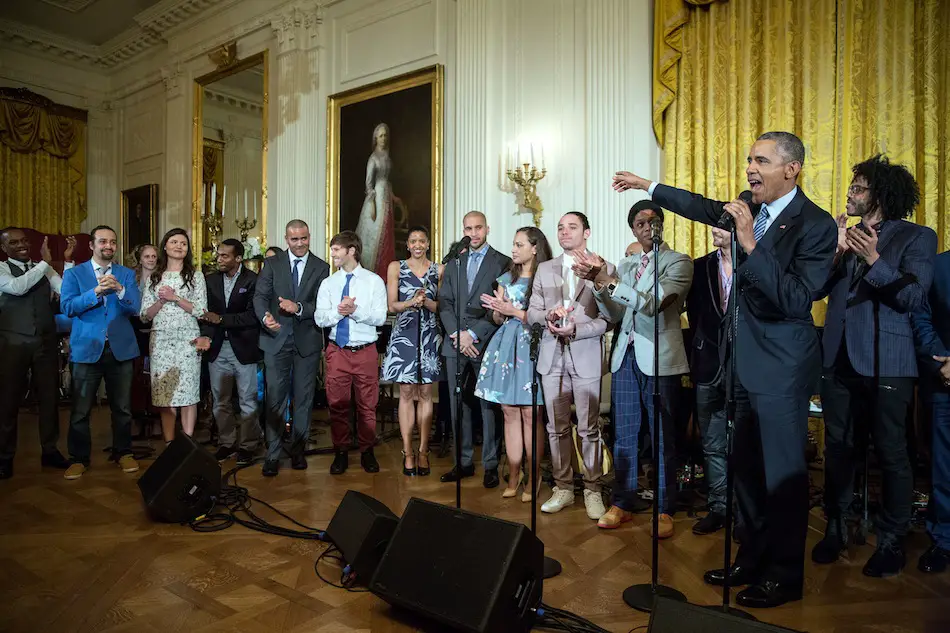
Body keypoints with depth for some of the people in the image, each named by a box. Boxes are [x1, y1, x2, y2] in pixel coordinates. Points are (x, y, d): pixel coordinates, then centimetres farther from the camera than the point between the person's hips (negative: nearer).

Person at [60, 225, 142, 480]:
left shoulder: (127, 274, 7)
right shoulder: (74, 274, 3)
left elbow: (135, 308, -4)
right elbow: (67, 307, -9)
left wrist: (119, 289, -22)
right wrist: (96, 291, -22)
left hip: (120, 348, 1)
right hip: (87, 348, -1)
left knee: (122, 407, 10)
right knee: (80, 409, 4)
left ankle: (123, 453, 24)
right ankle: (79, 458, 18)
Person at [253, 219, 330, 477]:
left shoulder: (321, 268, 4)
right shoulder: (272, 264, 5)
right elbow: (260, 296, -3)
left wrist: (299, 308, -23)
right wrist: (265, 316, -23)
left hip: (307, 341, 1)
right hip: (276, 339, 0)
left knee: (304, 399, 9)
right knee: (275, 398, 0)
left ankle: (298, 450, 22)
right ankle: (272, 454, 9)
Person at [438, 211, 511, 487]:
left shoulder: (502, 262, 1)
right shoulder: (454, 262, 16)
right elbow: (444, 303, 9)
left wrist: (473, 335, -12)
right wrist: (457, 334, -6)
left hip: (485, 343, -4)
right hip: (455, 342, 4)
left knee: (488, 405, 1)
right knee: (458, 404, 8)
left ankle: (490, 465, 11)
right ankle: (463, 462, 19)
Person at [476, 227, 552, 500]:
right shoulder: (507, 278, 16)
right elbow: (498, 318, 15)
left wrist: (513, 311, -12)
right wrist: (497, 309, -6)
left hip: (531, 347, -5)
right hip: (506, 346, 5)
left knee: (531, 415, -4)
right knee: (510, 413, 6)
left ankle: (533, 478, 8)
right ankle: (513, 477, 14)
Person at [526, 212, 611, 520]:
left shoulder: (604, 269, 1)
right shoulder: (544, 269, 13)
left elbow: (607, 319, -4)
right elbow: (531, 313, 11)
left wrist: (575, 329, -17)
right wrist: (548, 315, -10)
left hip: (586, 356, -3)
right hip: (552, 356, 4)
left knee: (589, 428, 1)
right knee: (556, 427, 9)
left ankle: (592, 490, 16)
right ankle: (563, 488, 22)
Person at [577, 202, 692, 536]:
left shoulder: (678, 262, -3)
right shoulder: (626, 265, 15)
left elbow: (652, 303, -18)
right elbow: (614, 314, 8)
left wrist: (609, 281, -22)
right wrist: (598, 282, -8)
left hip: (659, 359, -5)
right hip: (626, 357, 5)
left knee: (662, 437, 4)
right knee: (624, 435, 9)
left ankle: (664, 510, 16)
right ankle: (622, 503, 20)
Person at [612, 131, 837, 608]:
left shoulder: (815, 224, -14)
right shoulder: (752, 209, 7)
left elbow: (796, 299, -23)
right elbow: (705, 208, 24)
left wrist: (751, 245, -26)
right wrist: (647, 186, 27)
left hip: (782, 367, -7)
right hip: (745, 360, 8)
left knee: (783, 473, 3)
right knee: (746, 469, 15)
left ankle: (785, 576, 22)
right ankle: (751, 561, 32)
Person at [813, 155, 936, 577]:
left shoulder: (916, 238, 1)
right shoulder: (845, 234, 14)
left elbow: (914, 298, -12)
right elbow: (817, 289, 4)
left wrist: (874, 260, -22)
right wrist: (837, 252, -11)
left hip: (885, 363, -4)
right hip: (838, 358, 4)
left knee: (891, 452, 3)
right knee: (837, 447, 10)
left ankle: (892, 541, 17)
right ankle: (836, 528, 24)